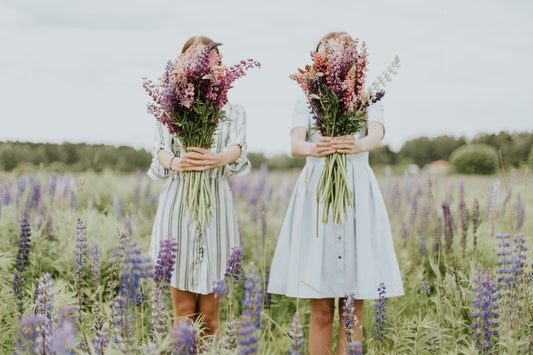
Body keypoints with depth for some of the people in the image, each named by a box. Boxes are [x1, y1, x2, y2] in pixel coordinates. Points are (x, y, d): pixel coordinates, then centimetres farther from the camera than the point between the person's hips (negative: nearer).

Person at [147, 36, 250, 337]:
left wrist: (219, 158, -34)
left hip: (216, 204, 0)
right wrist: (174, 163, -31)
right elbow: (161, 148, -6)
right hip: (177, 202, 0)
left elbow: (238, 146, -9)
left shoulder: (233, 112, 11)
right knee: (183, 312, 1)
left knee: (209, 314, 1)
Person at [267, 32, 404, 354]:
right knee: (321, 311, 1)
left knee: (353, 309, 1)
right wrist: (313, 149, -32)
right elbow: (295, 143, -8)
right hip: (316, 193, 0)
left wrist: (358, 145, -36)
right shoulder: (307, 100, 11)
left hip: (358, 193, 0)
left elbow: (377, 136, -11)